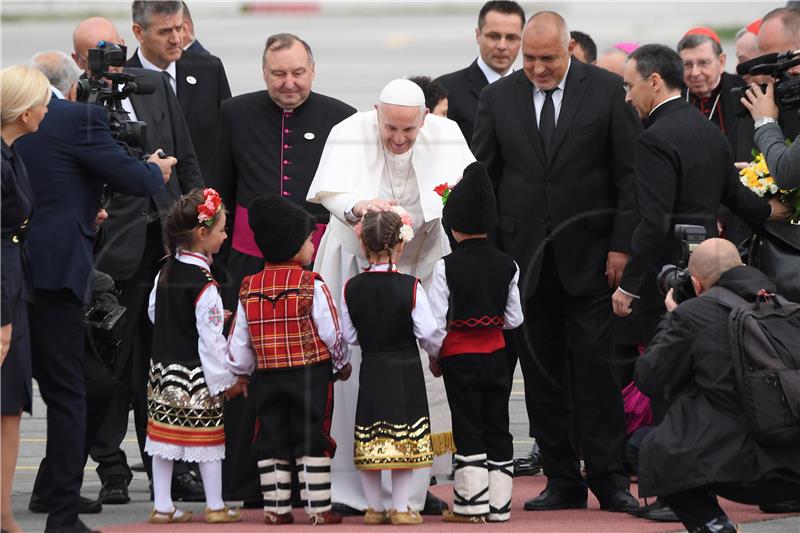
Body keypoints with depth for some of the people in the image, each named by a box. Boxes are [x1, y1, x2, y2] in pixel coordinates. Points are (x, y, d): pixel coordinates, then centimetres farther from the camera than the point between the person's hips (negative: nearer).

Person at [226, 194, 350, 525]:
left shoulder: (250, 289, 4)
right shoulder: (312, 287, -11)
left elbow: (239, 342, 6)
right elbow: (332, 333, -8)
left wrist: (240, 372, 21)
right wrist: (342, 365, 9)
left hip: (268, 375, 4)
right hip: (311, 374, -4)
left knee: (271, 443, 10)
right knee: (312, 443, 0)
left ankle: (275, 507, 10)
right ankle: (318, 508, -1)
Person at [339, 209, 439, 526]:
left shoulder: (351, 288, -5)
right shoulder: (411, 287, -13)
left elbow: (348, 336, 2)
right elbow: (427, 332, -9)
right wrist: (436, 354, 12)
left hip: (370, 368, 2)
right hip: (406, 370, -2)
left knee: (369, 439, 9)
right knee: (404, 440, 4)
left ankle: (375, 508, 15)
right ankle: (401, 508, 5)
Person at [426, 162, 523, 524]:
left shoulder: (447, 267, -13)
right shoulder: (507, 266, -1)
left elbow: (436, 320, -13)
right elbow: (514, 318, 4)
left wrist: (434, 356, 2)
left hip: (459, 355, -3)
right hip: (496, 353, 3)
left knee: (468, 429, 2)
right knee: (497, 428, 8)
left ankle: (472, 503, 3)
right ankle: (499, 503, 9)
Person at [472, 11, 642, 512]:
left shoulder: (606, 90, 0)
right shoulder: (498, 98, 6)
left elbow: (630, 172, 0)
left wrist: (622, 244, -6)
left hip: (588, 254, -2)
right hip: (525, 256, 3)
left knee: (596, 365, -4)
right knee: (541, 371, 4)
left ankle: (608, 477, 3)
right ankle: (562, 480, 10)